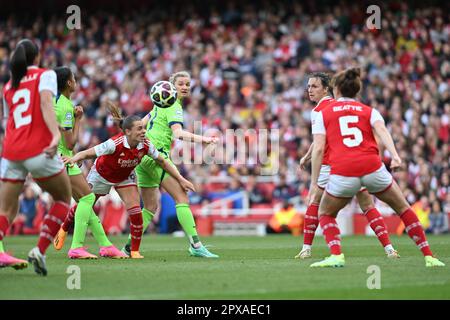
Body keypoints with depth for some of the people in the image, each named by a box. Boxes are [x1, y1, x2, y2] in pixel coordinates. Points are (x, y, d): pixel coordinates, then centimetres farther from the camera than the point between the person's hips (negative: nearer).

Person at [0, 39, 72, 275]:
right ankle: (40, 251, 2)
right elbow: (46, 102, -13)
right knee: (63, 199, 15)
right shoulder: (45, 75, 6)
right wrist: (56, 134, -26)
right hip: (39, 149, -4)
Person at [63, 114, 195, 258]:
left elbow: (162, 162, -8)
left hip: (125, 178, 3)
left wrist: (181, 180, -6)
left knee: (135, 210, -13)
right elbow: (89, 153, -39)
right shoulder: (115, 144, -39)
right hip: (101, 175, -3)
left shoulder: (145, 145, -25)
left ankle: (135, 251, -1)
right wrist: (74, 159, -59)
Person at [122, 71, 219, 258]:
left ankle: (129, 246, 12)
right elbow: (178, 133, -26)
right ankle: (195, 245, -22)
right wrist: (203, 139, -35)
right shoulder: (174, 107, -9)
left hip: (143, 156, 10)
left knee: (150, 207, 15)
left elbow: (141, 124, 26)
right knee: (182, 198, -14)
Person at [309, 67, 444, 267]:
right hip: (372, 167, 1)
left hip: (342, 173, -1)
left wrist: (314, 182, 7)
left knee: (325, 214, 22)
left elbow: (318, 149, 5)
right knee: (403, 208, 18)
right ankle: (428, 256, 13)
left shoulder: (323, 114, 16)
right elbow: (382, 132, -2)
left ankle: (336, 255, 0)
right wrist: (395, 156, -16)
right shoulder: (369, 111, 19)